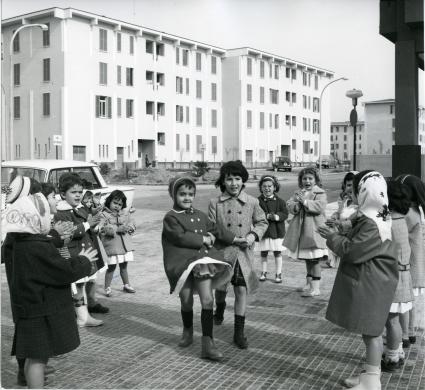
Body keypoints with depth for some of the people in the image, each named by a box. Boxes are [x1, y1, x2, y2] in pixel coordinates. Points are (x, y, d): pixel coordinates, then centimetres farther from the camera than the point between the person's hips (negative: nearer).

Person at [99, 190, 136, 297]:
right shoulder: (104, 215, -8)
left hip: (125, 245, 5)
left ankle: (126, 285, 31)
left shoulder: (125, 214, 11)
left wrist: (128, 227, -13)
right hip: (112, 246, -5)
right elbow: (102, 229, -19)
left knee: (124, 266, 18)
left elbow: (132, 223, 10)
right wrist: (117, 229, -24)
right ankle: (107, 288, 13)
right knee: (111, 267, 1)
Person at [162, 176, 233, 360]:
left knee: (207, 300, -8)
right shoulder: (171, 217, -3)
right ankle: (188, 331, 38)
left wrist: (210, 237, -5)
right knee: (186, 301, 9)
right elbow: (181, 237, -15)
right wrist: (203, 239, -10)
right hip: (182, 262, -3)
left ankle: (208, 343, -6)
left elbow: (213, 230, 19)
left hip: (202, 259, 3)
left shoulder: (200, 215, 16)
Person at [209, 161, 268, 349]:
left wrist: (254, 234, -10)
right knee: (220, 287, 10)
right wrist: (231, 238, -15)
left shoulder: (252, 202, -1)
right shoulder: (215, 203, -5)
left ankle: (239, 332, 14)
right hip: (222, 251, 0)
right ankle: (220, 308, 47)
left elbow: (262, 222, 10)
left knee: (241, 290, 3)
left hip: (243, 254, 1)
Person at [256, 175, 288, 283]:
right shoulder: (258, 201, -3)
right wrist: (267, 216, -25)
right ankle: (263, 272, 27)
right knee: (263, 253, 11)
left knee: (277, 253, 8)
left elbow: (285, 213, -6)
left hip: (277, 231, 0)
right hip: (263, 231, 0)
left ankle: (278, 274, 20)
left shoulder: (279, 201, 0)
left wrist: (277, 216, -24)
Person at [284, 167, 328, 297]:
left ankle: (315, 287, 0)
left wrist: (305, 201, -25)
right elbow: (289, 204, 5)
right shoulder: (298, 193, 15)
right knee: (307, 259, 16)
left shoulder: (320, 193, -3)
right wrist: (295, 205, -17)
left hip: (314, 230, -6)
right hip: (301, 230, 6)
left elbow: (320, 207, -18)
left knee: (315, 259, -5)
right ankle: (309, 284, 28)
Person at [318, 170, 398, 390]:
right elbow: (357, 242, 18)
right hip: (365, 283, 10)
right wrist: (338, 234, 6)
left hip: (370, 287, -10)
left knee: (371, 331, 0)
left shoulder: (372, 225, -24)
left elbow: (352, 251, -23)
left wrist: (332, 238, -9)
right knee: (369, 330, 18)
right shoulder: (373, 218, 9)